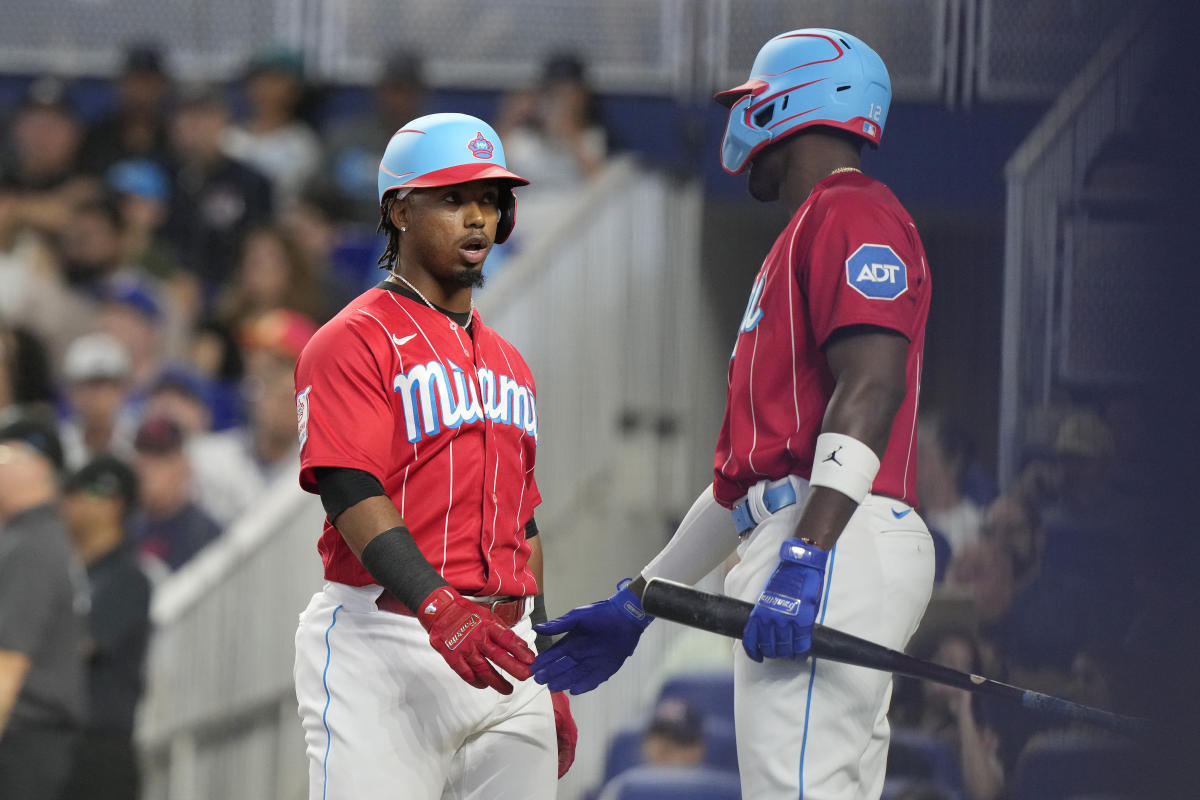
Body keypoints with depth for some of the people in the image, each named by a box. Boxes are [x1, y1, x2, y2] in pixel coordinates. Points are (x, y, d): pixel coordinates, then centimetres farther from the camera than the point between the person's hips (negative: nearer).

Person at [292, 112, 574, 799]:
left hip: (503, 648, 7)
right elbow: (352, 492, -15)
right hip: (385, 648, -7)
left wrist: (549, 681, 21)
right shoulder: (354, 341, -2)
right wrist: (440, 609, -29)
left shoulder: (508, 366, 23)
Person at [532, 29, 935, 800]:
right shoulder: (801, 240, 31)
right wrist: (639, 600, 31)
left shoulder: (850, 213, -1)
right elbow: (749, 466, 32)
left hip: (839, 544, -10)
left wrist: (807, 556, -27)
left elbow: (873, 384, -17)